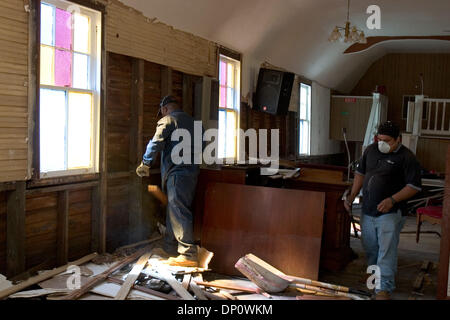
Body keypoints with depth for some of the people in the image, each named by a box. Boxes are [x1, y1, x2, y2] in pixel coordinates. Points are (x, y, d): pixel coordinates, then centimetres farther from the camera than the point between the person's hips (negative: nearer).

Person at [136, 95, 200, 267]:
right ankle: (170, 248, 27)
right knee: (173, 211, 18)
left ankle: (188, 255, -9)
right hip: (192, 171, 9)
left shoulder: (167, 120, -4)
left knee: (179, 213, -8)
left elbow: (156, 143, -10)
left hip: (177, 173, -9)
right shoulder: (190, 120, 21)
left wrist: (145, 164, 1)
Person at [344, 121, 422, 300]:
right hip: (367, 211, 6)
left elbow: (414, 186, -14)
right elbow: (360, 173, 16)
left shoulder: (406, 157, -12)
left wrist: (392, 200, -23)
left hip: (390, 213, -6)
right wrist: (352, 196, 10)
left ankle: (384, 288, 2)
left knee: (386, 251, -5)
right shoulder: (371, 150, 6)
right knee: (369, 248, 19)